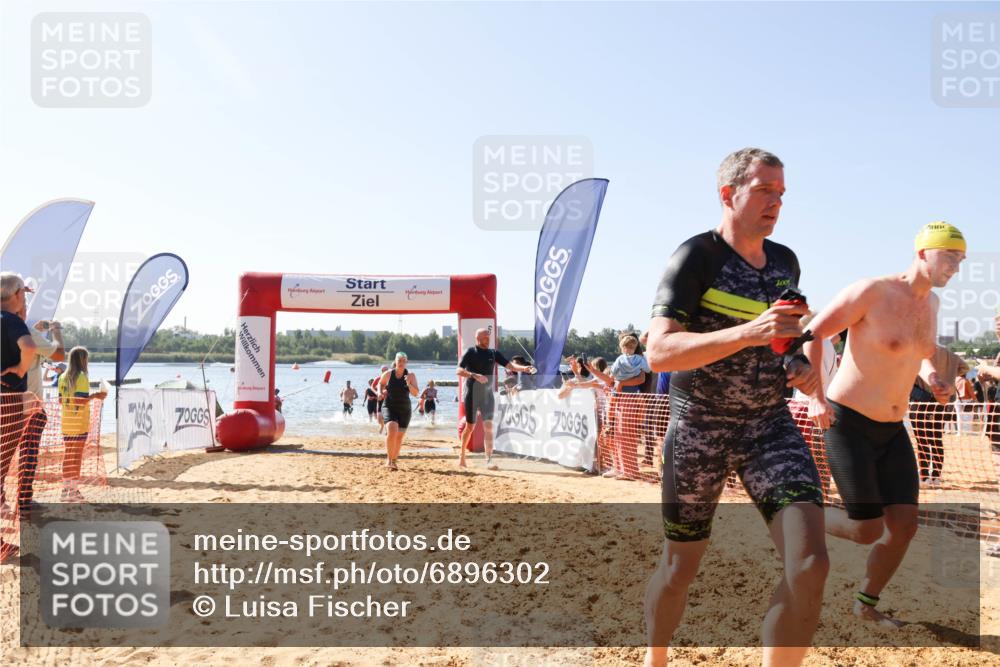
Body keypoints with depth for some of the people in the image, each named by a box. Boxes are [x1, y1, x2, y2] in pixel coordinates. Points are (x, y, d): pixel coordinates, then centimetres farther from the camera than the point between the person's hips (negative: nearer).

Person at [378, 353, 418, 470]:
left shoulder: (410, 376, -5)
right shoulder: (388, 374, -3)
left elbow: (415, 393, -11)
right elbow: (380, 383, 17)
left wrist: (409, 384, -28)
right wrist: (381, 392, -1)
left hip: (404, 410, 2)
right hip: (389, 407, -2)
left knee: (399, 436, 9)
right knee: (392, 431, -24)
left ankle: (394, 460, 28)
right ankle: (389, 459, -12)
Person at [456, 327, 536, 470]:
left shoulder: (494, 353, 8)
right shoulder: (470, 352, -5)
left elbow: (510, 365, 0)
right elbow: (459, 371, -13)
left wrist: (524, 368, -18)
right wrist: (474, 375, -29)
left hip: (487, 395, 3)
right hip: (472, 394, -3)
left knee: (488, 426, -7)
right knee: (470, 426, 5)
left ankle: (489, 460, -9)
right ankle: (462, 454, 27)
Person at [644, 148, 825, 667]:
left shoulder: (785, 261, 6)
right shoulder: (695, 257, -12)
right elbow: (658, 352, -24)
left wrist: (803, 367, 1)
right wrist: (750, 333, -34)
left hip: (770, 425, 5)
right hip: (699, 428, -4)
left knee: (810, 564, -14)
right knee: (680, 567, 10)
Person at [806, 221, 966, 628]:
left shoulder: (931, 302, 7)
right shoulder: (870, 291, -18)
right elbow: (811, 334, -14)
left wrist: (930, 376, 3)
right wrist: (815, 397, -25)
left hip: (891, 430, 7)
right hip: (847, 425, -7)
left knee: (905, 525, 2)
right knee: (868, 530, -8)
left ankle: (866, 603, 25)